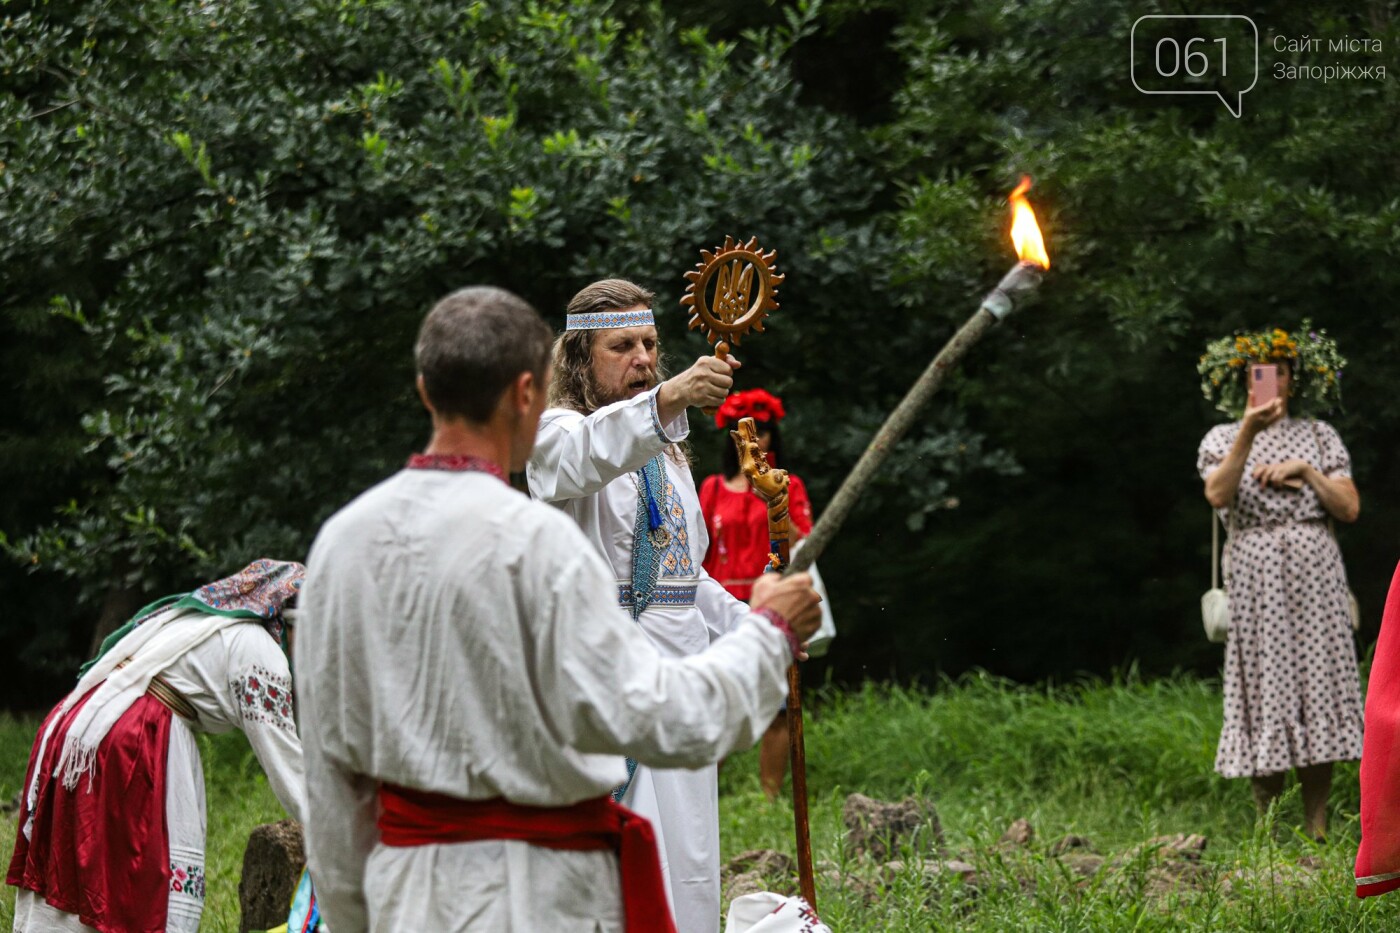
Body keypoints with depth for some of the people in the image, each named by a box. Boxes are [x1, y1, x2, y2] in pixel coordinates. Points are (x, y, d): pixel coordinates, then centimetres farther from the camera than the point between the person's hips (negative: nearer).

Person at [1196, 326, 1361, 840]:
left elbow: (1349, 508, 6)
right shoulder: (1222, 438, 10)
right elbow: (1218, 495, -11)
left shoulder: (1319, 436, 14)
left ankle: (1317, 826, -1)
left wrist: (1305, 472, -5)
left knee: (1318, 679, -4)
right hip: (1255, 570, -1)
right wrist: (1247, 433, -21)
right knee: (1264, 681, -7)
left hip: (1315, 570, 1)